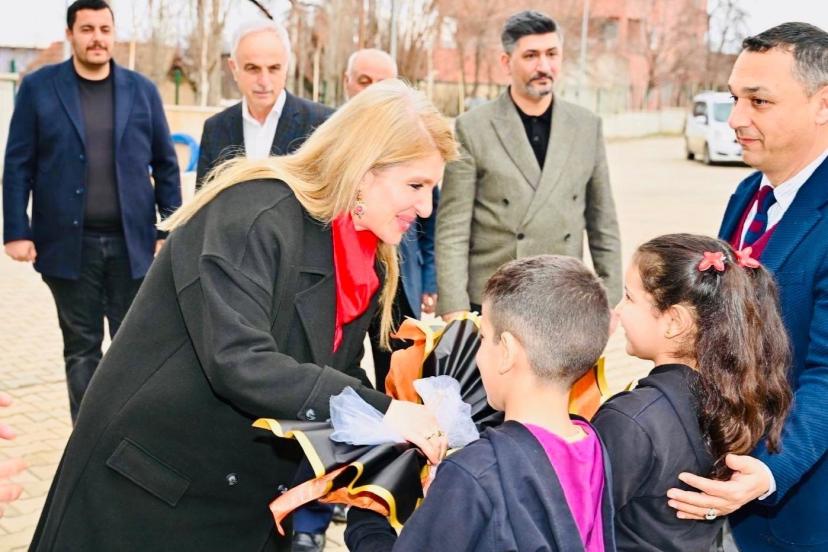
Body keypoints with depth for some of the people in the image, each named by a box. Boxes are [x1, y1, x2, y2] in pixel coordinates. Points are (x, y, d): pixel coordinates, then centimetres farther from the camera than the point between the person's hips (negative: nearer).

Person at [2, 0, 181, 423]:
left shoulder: (142, 90, 6)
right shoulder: (39, 87, 2)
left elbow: (165, 165, 8)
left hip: (132, 242, 1)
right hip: (69, 243, -1)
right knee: (81, 348, 8)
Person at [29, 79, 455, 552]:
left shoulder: (368, 262, 4)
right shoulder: (254, 213, -22)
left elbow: (342, 377, 6)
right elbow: (237, 362, -31)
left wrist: (409, 427, -10)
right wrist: (379, 410, -33)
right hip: (153, 486, -7)